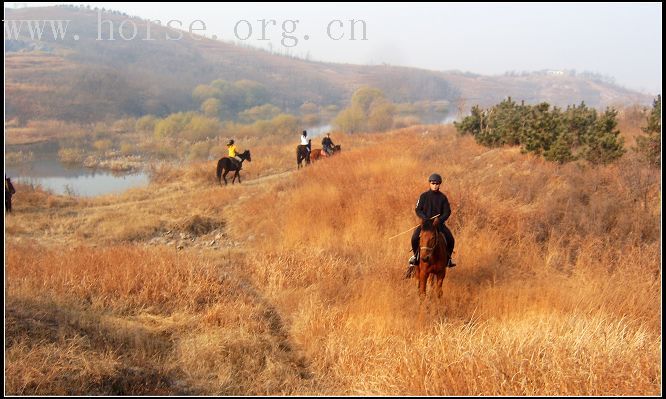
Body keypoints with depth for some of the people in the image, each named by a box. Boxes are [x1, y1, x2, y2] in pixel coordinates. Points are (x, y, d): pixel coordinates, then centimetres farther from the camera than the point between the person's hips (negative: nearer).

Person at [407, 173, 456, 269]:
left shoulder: (443, 197, 2)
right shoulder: (424, 196, 1)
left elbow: (447, 212, 0)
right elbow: (418, 210, 1)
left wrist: (440, 220, -17)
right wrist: (424, 217, -17)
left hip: (439, 222, 0)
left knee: (450, 239, -19)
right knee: (414, 238, -23)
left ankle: (448, 257, 7)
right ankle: (416, 255, 5)